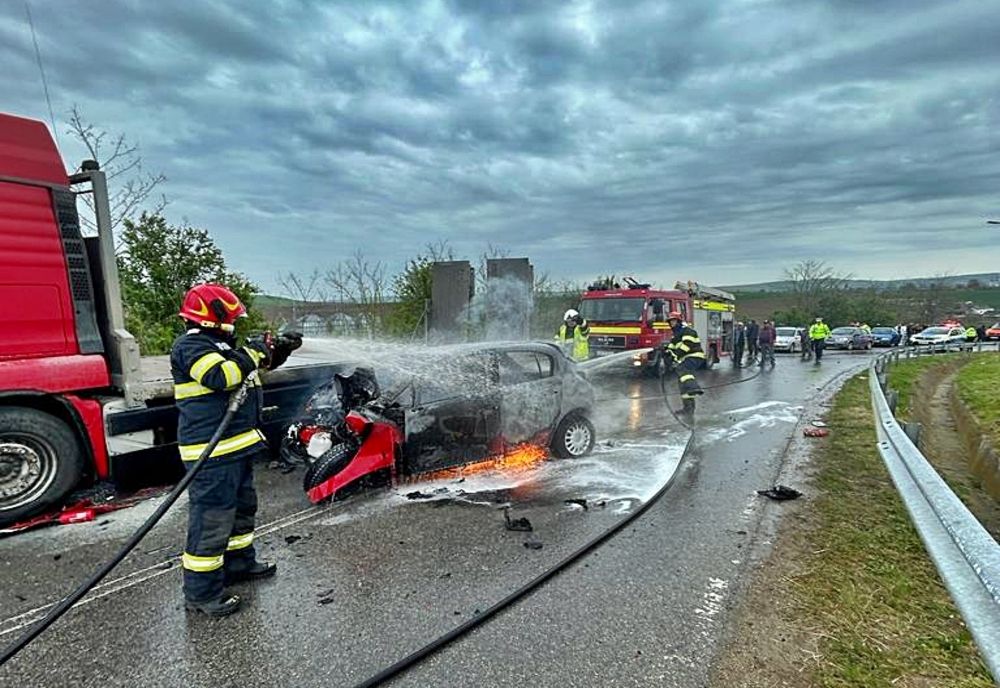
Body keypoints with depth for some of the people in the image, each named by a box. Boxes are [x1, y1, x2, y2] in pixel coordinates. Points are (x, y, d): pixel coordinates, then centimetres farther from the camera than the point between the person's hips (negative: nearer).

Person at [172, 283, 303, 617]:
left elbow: (260, 365, 28)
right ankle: (201, 592, 10)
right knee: (212, 518, -3)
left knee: (242, 507, 22)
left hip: (236, 446, 11)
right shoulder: (191, 346, -14)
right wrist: (253, 351, -17)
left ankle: (239, 562, 39)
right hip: (212, 452, -11)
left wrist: (280, 348, 13)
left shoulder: (220, 344, 16)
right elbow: (222, 377, -29)